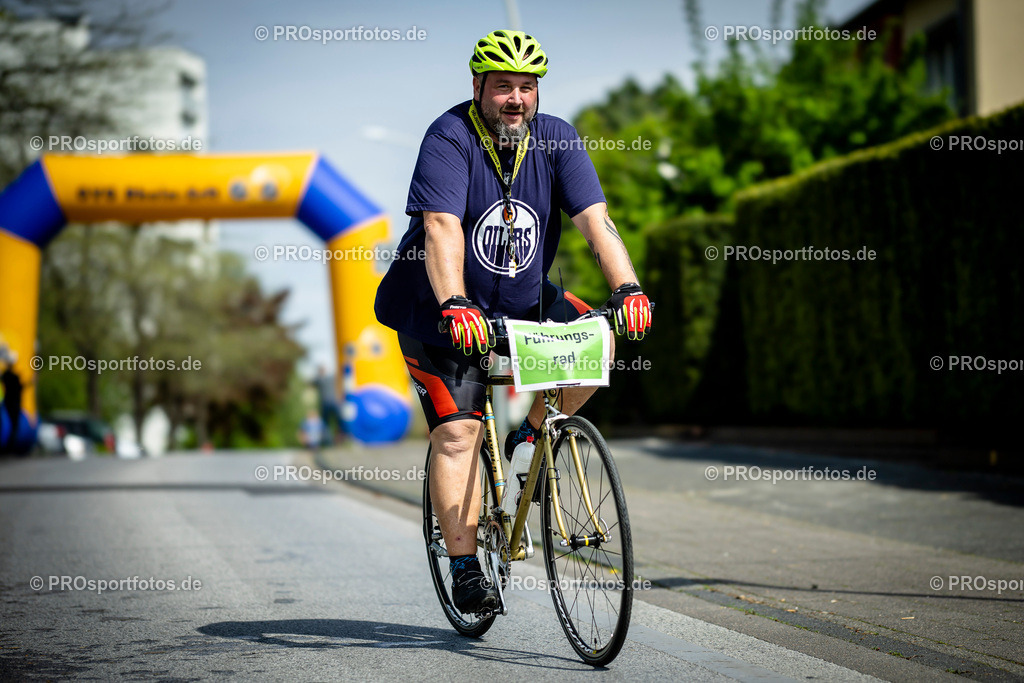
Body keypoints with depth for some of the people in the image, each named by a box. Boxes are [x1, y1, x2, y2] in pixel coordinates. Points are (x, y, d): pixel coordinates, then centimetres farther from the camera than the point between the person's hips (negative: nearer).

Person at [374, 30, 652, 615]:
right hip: (441, 307, -4)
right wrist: (455, 306, -49)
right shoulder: (449, 139, -20)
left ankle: (531, 435, 7)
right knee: (458, 434, -13)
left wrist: (628, 288, -34)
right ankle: (466, 571, -6)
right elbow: (441, 227, -34)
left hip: (523, 300, 4)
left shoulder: (555, 138, -9)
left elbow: (594, 217, -19)